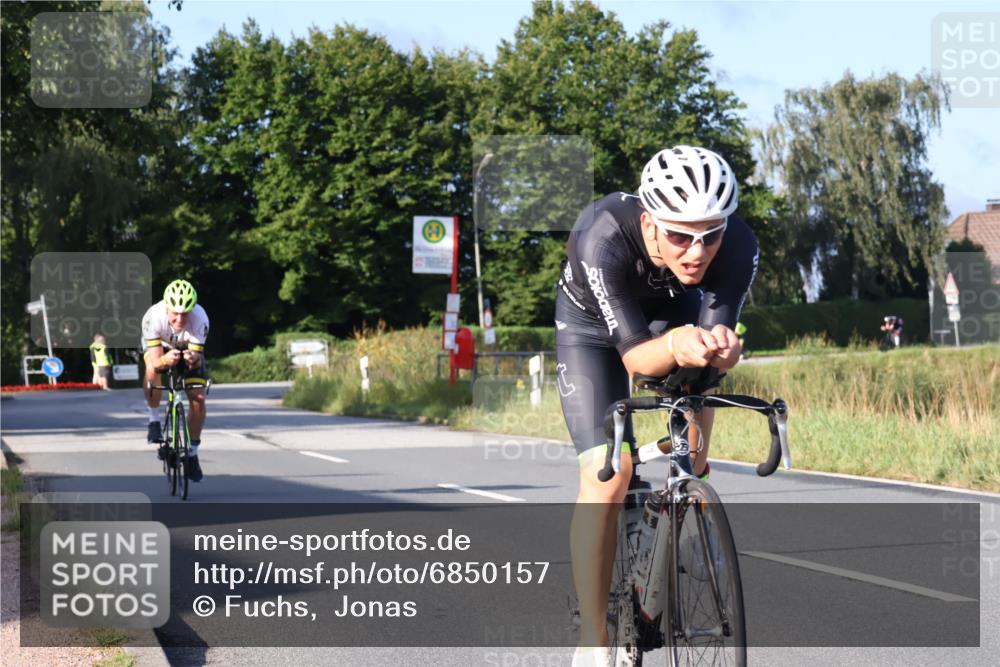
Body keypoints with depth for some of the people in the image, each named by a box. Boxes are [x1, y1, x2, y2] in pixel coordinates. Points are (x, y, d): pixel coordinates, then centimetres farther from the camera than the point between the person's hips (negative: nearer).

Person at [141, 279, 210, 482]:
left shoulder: (200, 318, -37)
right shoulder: (153, 317, -39)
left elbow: (197, 356, -34)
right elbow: (154, 362, -40)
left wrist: (194, 360, -57)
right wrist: (165, 360, -62)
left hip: (189, 348, 1)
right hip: (160, 345, -1)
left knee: (198, 399, -12)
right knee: (153, 371, -35)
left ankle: (192, 453, 7)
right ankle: (154, 421, -11)